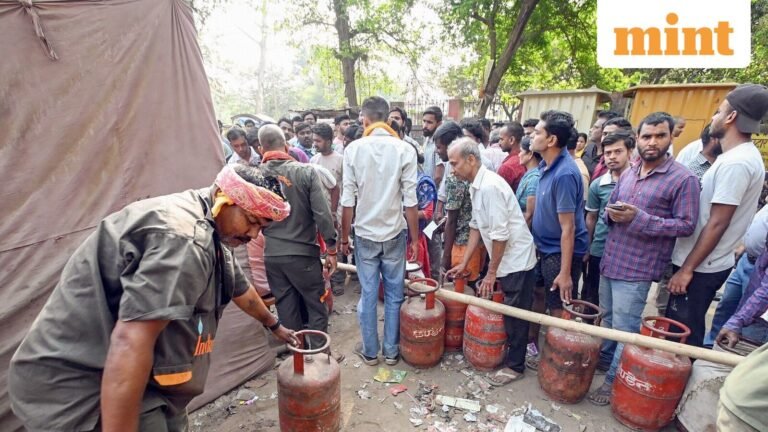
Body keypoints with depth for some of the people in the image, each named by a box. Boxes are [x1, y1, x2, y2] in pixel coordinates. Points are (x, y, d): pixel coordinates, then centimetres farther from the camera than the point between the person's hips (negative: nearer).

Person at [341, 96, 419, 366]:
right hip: (394, 233, 0)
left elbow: (348, 200, -6)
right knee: (393, 295, 13)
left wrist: (344, 236, 6)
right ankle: (391, 351, 27)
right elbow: (410, 201, -9)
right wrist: (414, 239, 1)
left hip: (365, 234, 0)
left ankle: (370, 351, 28)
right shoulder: (404, 150, -9)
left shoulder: (353, 149, -7)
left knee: (368, 294, 12)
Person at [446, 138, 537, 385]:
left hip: (516, 260, -8)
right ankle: (502, 351, 35)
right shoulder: (476, 186, 5)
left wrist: (491, 272, -14)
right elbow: (476, 226, 11)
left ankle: (515, 366, 21)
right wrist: (464, 263, 12)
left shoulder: (489, 186, -25)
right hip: (504, 259, 8)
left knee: (515, 315, 5)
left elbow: (500, 234, -24)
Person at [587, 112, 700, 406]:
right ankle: (604, 359, 41)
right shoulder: (628, 174, 10)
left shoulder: (683, 179, -10)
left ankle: (615, 380, 20)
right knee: (608, 318, 22)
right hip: (609, 260, 7)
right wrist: (611, 213, -8)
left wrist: (639, 218, -24)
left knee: (625, 328, 5)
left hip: (637, 269, -6)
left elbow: (686, 225, -13)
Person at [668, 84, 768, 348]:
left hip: (700, 268, -9)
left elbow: (717, 224, -22)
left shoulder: (735, 163, -20)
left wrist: (687, 269, -18)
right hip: (705, 264, 9)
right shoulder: (741, 155, 12)